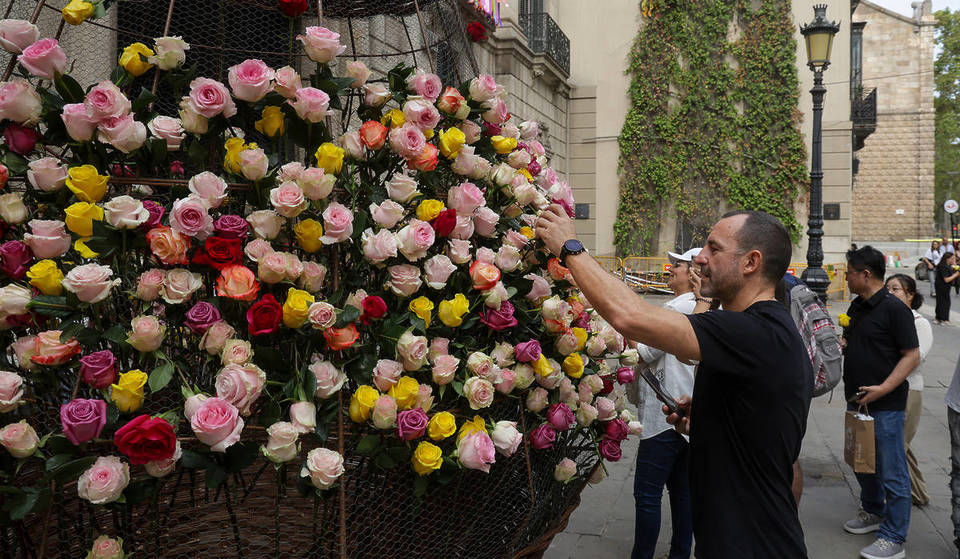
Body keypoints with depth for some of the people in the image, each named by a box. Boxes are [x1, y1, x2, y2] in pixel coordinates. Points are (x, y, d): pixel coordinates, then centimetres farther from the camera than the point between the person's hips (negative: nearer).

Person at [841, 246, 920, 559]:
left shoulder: (894, 308, -15)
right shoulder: (856, 307, 10)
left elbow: (912, 355, -16)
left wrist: (883, 388, -23)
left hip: (886, 405, -8)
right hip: (857, 401, 9)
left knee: (891, 472, 0)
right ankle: (873, 512, 39)